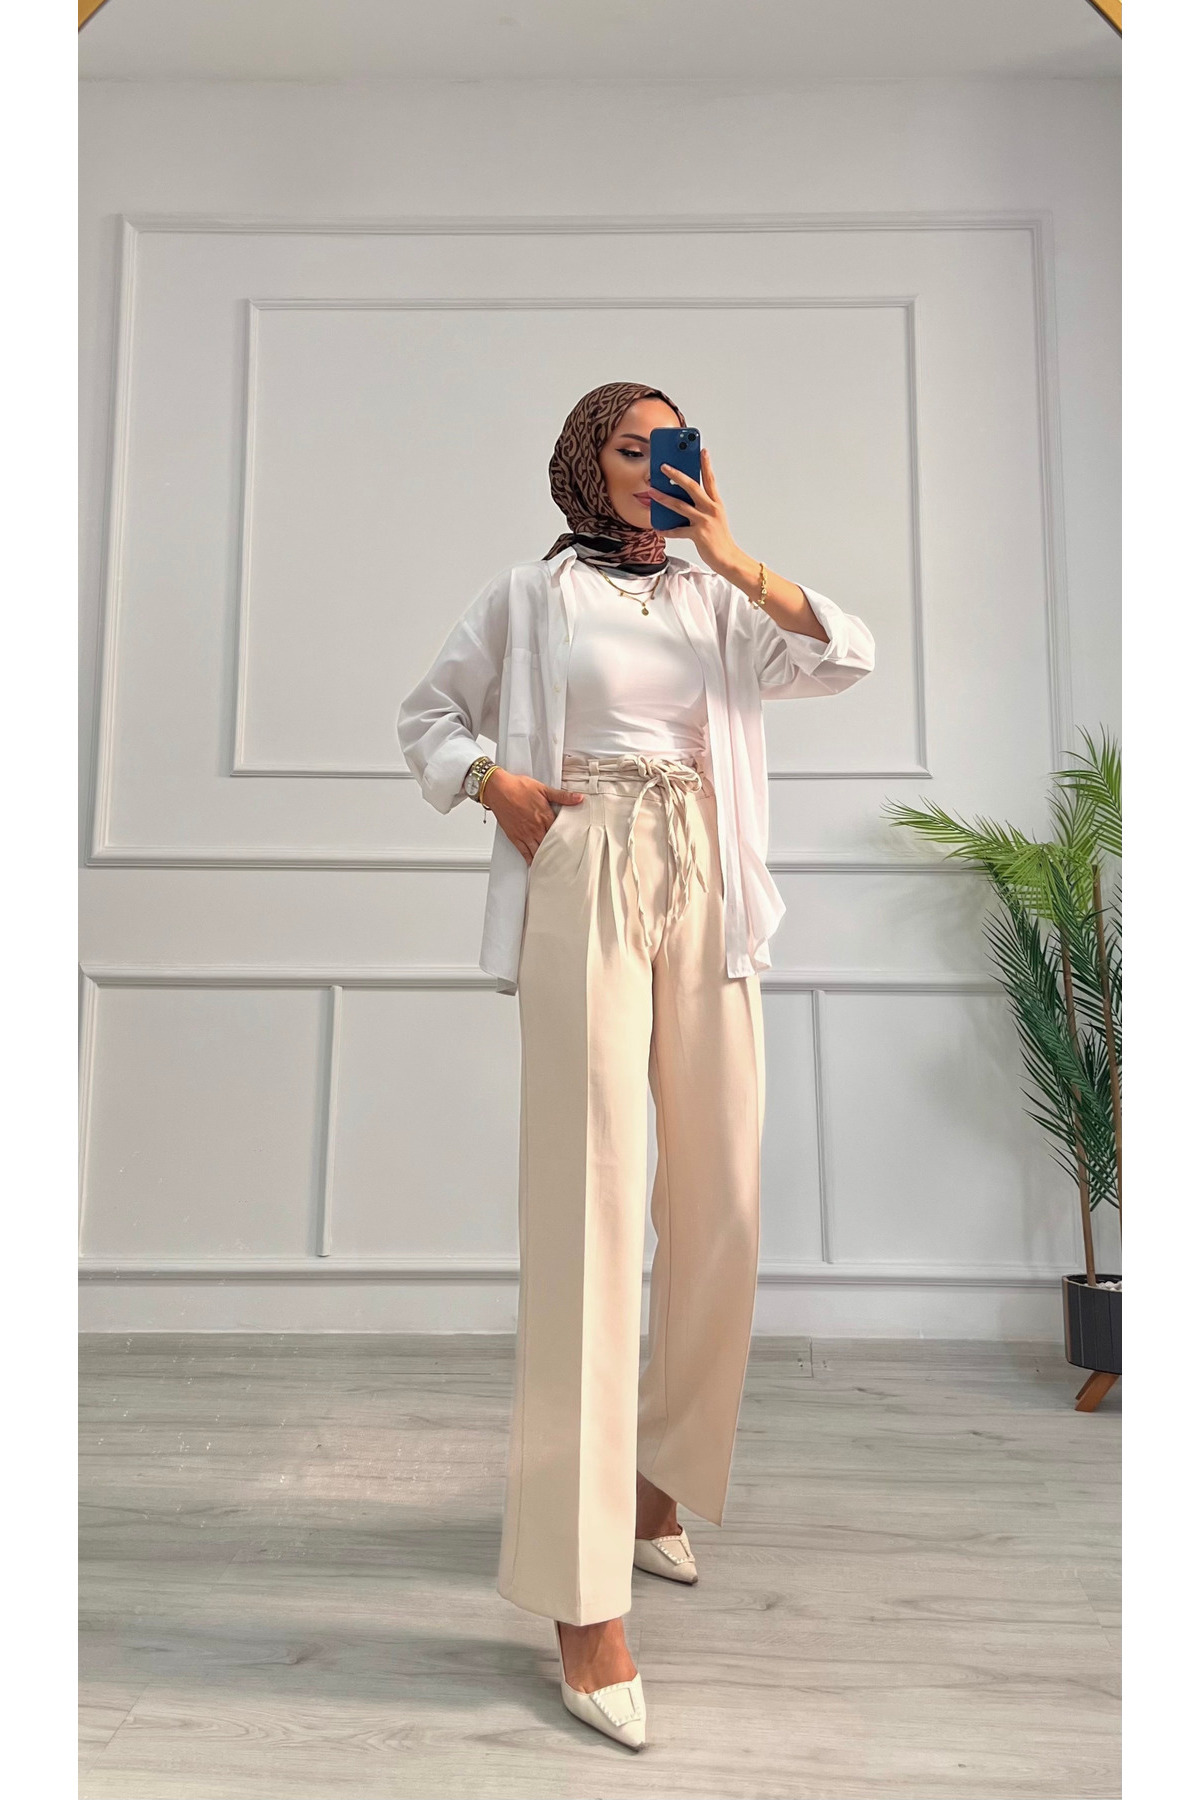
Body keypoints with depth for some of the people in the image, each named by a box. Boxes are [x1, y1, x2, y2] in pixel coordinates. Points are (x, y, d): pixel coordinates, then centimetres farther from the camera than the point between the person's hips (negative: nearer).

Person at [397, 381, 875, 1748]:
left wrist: (731, 555, -3)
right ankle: (583, 1589, -2)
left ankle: (657, 1477, 28)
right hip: (584, 886, -3)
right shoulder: (527, 596, 11)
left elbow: (851, 657, 5)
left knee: (719, 1202, 5)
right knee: (589, 1200, -10)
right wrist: (494, 780, -1)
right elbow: (428, 715, 18)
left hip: (704, 891, 4)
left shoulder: (718, 600, 17)